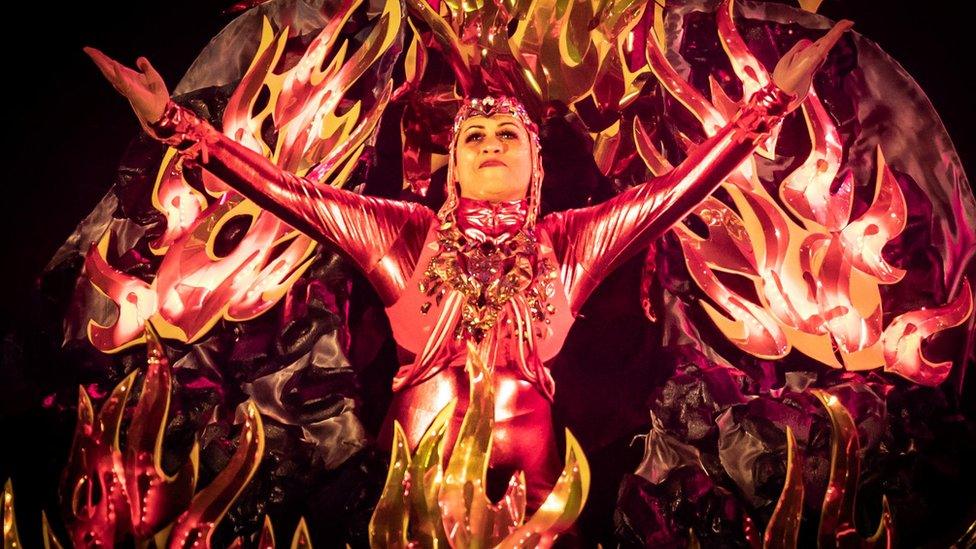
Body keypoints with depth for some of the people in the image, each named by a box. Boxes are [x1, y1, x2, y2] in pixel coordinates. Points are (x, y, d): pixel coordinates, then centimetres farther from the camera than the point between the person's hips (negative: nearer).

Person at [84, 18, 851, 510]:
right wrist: (176, 123, -7)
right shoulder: (411, 234, 0)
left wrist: (772, 102, -3)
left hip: (529, 483, 1)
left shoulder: (569, 242, 2)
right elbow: (292, 192, -3)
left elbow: (681, 187, 0)